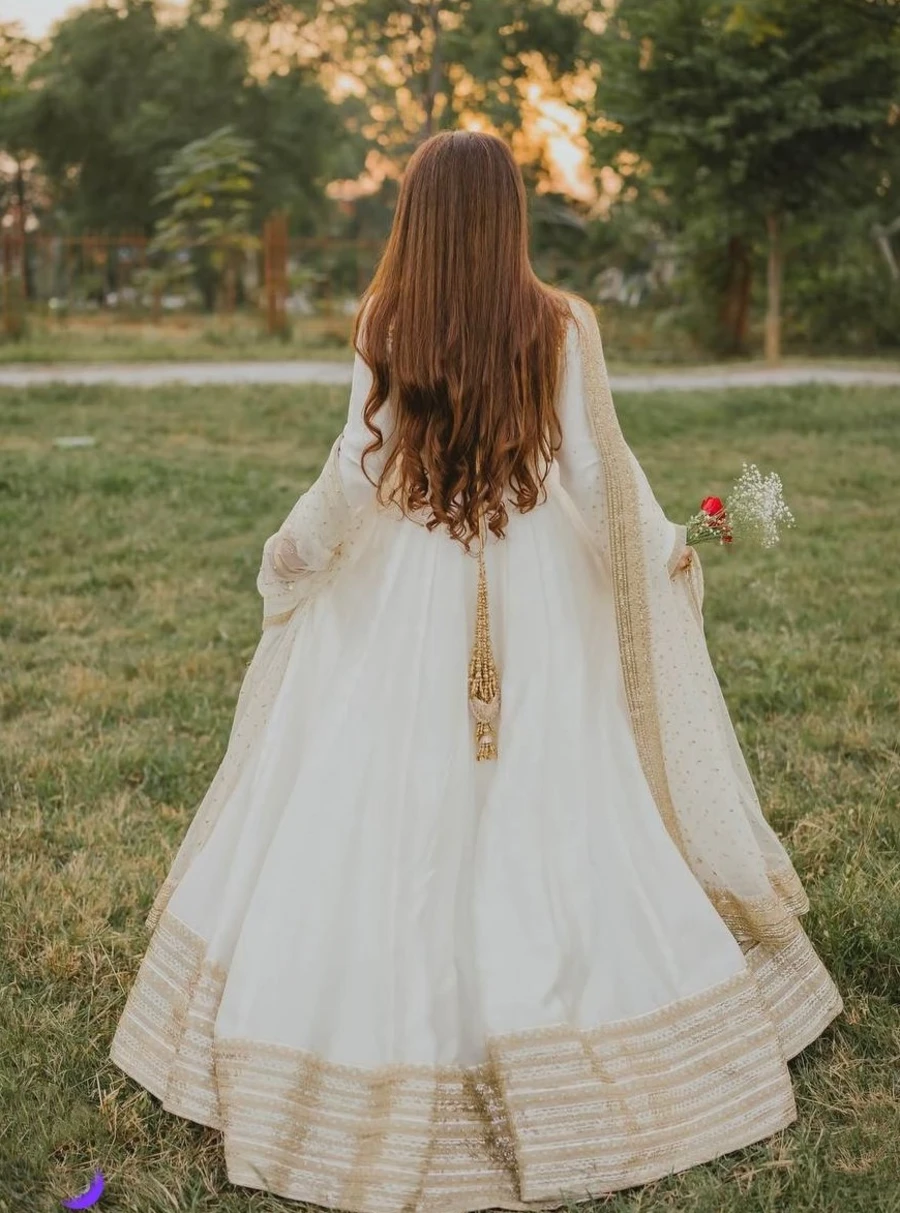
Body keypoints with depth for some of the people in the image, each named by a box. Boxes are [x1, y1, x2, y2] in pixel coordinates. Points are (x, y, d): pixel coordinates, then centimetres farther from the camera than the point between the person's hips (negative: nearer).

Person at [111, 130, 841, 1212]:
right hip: (534, 602, 0)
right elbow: (598, 476, -4)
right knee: (542, 814, 8)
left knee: (393, 816, 8)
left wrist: (291, 549, 11)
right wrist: (666, 554, 12)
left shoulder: (384, 326, -5)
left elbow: (359, 469, -6)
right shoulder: (562, 327, -6)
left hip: (407, 599, 0)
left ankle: (396, 1061, 16)